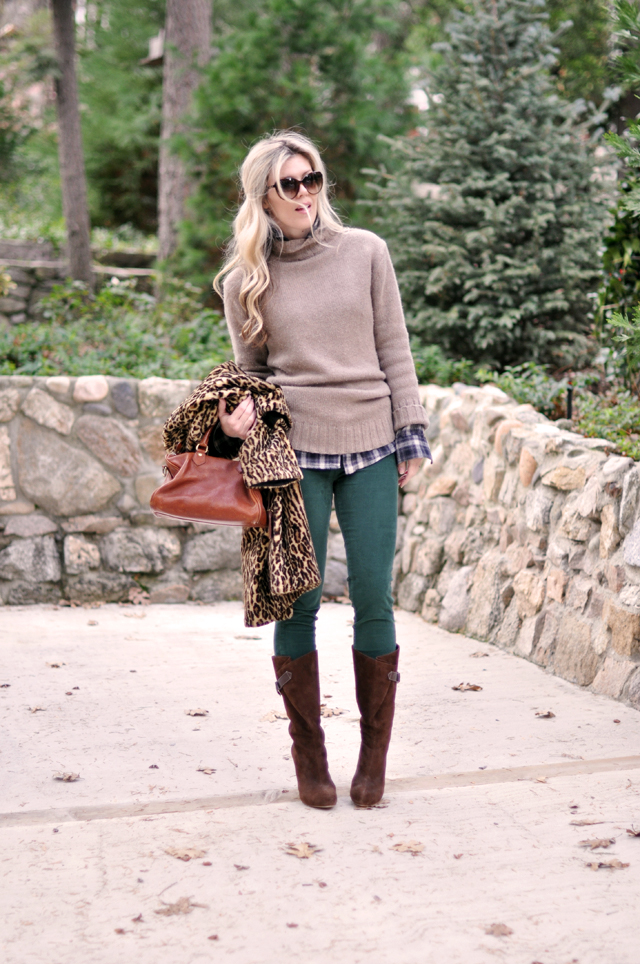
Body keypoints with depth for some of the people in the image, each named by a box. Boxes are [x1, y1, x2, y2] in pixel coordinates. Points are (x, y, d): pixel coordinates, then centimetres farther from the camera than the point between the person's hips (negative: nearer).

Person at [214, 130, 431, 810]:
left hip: (371, 446, 1)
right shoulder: (244, 280, 5)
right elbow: (250, 368, 11)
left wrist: (411, 433, 4)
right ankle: (309, 755, 16)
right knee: (298, 603, 2)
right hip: (293, 449, 0)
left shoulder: (364, 252, 5)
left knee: (373, 599, 0)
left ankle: (375, 753, 15)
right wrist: (244, 410, -11)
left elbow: (394, 348, 7)